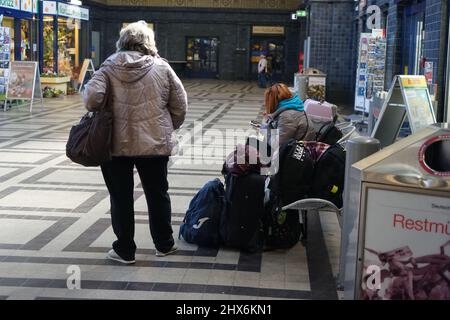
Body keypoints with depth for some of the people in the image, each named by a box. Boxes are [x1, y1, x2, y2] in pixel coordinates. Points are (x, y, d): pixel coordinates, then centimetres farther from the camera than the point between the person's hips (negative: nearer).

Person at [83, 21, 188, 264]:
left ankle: (124, 250, 18)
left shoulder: (109, 67, -4)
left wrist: (97, 111, 5)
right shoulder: (162, 68, -1)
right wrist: (169, 128, 17)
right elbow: (180, 105, 2)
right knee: (157, 194, 16)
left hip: (117, 144, -1)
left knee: (121, 197, 10)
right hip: (155, 143, 1)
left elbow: (92, 97, -17)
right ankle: (164, 244, 28)